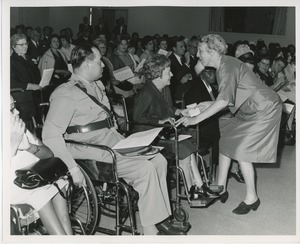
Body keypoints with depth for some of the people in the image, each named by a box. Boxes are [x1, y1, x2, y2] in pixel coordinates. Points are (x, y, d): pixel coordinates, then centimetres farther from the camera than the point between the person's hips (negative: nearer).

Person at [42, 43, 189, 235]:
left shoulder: (98, 86, 15)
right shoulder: (66, 94, -12)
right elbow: (51, 136, -19)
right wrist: (73, 168, -24)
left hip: (114, 142, 8)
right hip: (93, 153, -8)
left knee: (158, 160, -6)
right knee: (145, 168, -21)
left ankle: (159, 220, -2)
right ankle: (152, 230, -9)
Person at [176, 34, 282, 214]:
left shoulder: (227, 65, -23)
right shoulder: (221, 67, 6)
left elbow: (224, 100, -33)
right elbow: (229, 99, 11)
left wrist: (195, 119, -32)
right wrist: (208, 105, -1)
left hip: (263, 109, -9)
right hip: (248, 110, 9)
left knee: (241, 150, -9)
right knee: (225, 141, 6)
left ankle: (252, 198, 7)